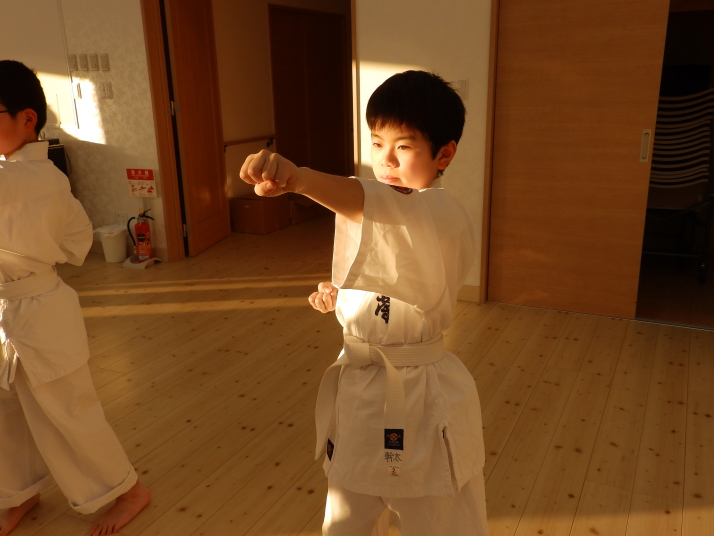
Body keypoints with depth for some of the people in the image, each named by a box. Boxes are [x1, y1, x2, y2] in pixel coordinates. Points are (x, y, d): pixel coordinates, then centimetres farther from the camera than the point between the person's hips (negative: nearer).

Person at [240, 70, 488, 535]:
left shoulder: (443, 214, -20)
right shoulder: (384, 214, 7)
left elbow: (372, 200, -43)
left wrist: (297, 177, -60)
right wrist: (341, 296, 0)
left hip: (420, 398, -8)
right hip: (360, 387, 8)